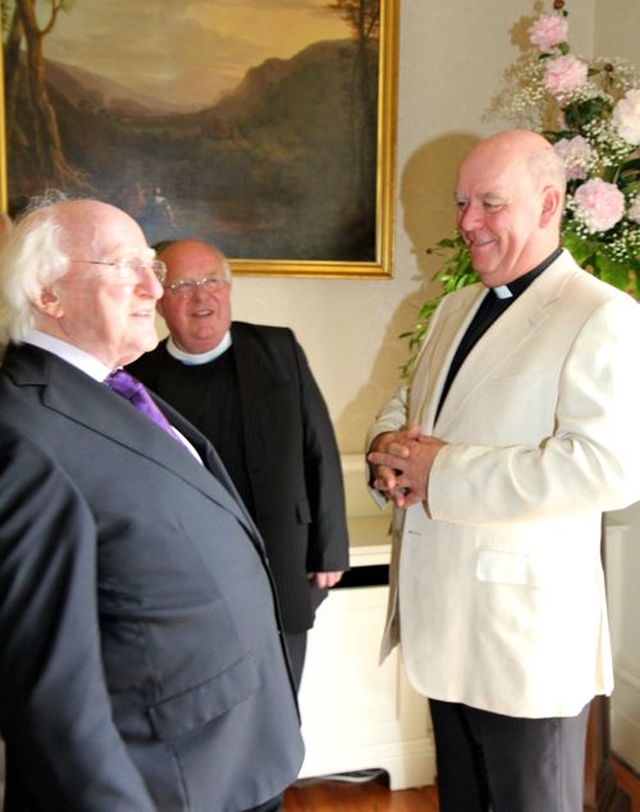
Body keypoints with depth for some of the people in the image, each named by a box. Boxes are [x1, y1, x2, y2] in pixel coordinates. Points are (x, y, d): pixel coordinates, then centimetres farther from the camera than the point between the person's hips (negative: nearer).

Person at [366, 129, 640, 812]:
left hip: (525, 633, -7)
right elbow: (404, 403, 18)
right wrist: (390, 448, -7)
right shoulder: (456, 308, 12)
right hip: (441, 617, 7)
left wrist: (443, 472, -24)